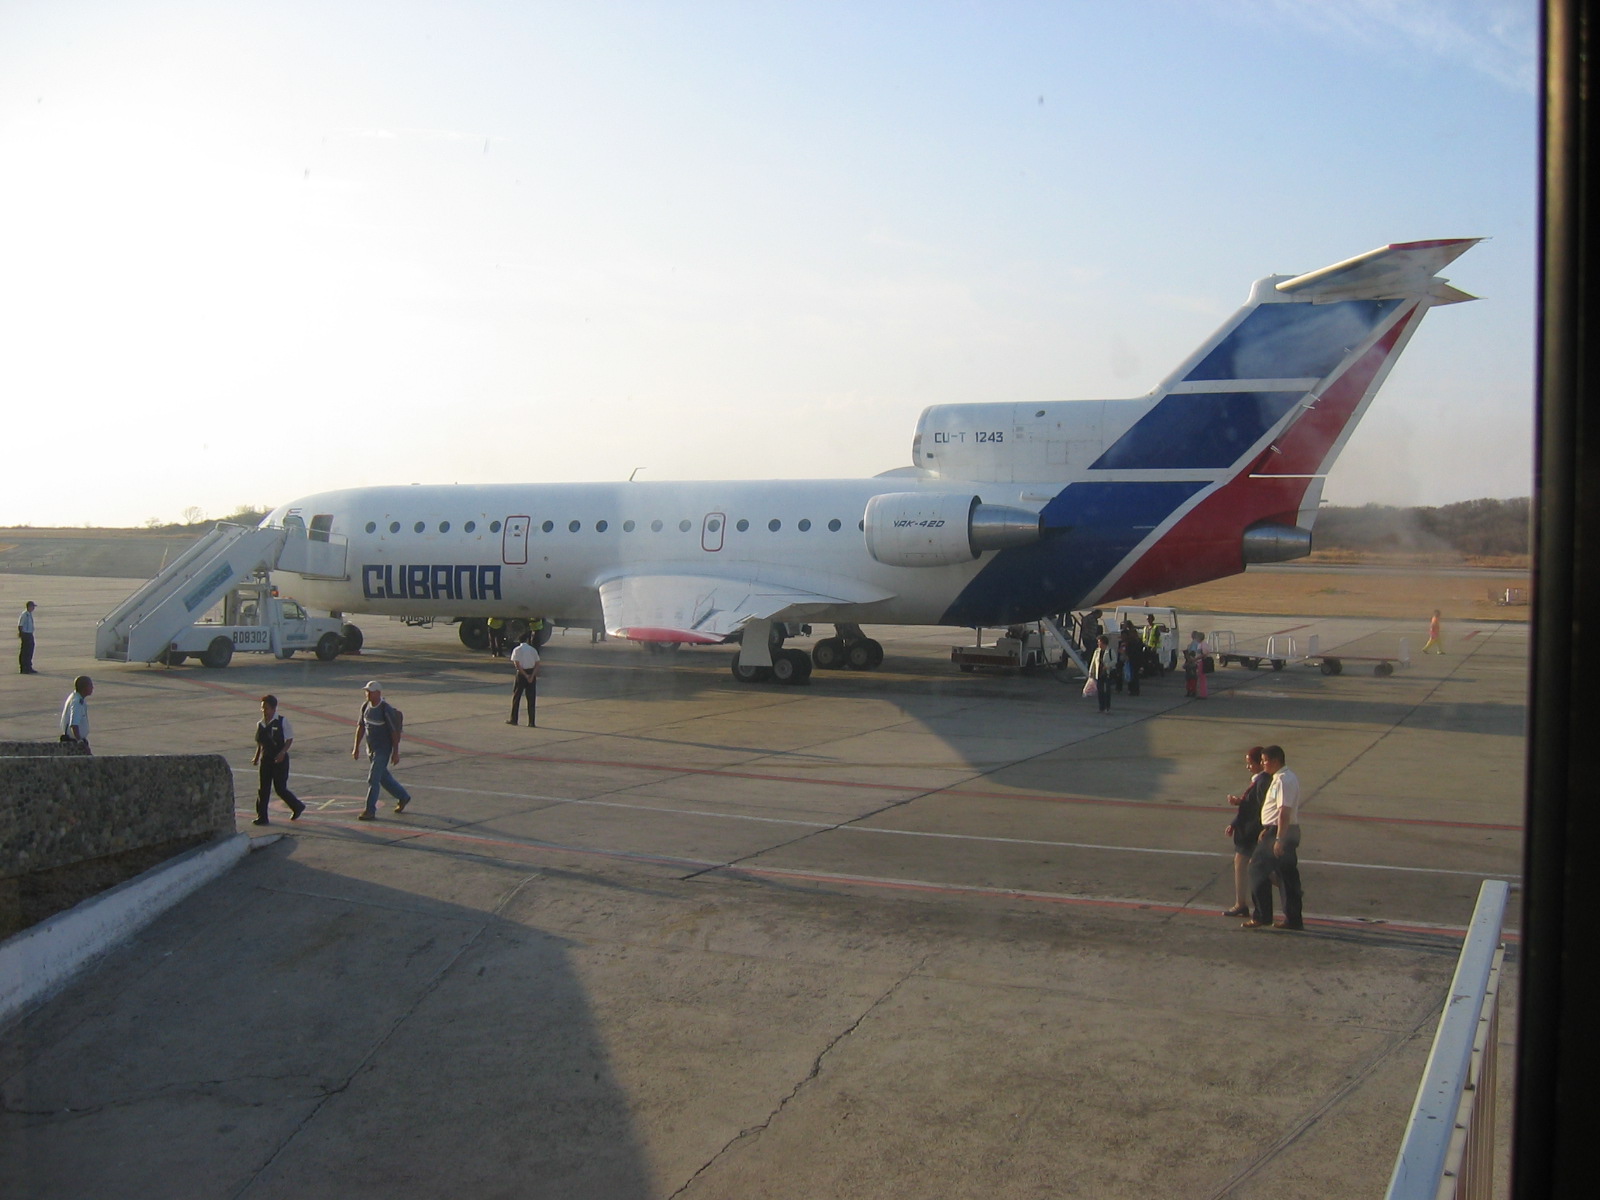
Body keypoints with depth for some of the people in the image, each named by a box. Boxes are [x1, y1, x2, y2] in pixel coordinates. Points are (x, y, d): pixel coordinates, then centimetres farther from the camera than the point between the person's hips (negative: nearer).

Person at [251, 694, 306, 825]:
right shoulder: (261, 724, 6)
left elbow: (290, 739, -7)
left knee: (280, 788, -2)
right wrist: (257, 757, 10)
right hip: (265, 759, 5)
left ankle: (297, 807, 21)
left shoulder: (282, 721, -9)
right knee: (263, 789, 4)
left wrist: (282, 752, -20)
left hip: (280, 760, -5)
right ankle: (262, 816, 10)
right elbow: (259, 743, 16)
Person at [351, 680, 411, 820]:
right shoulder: (366, 707, 2)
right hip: (371, 749, 8)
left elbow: (395, 731, -17)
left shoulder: (386, 709, -19)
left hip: (384, 750, -8)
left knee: (373, 779, -11)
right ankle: (403, 797, 37)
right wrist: (356, 747, 12)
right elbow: (361, 727, 12)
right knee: (384, 777, 18)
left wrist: (396, 752, -16)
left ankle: (370, 812, -5)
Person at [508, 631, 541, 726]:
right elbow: (537, 665, -4)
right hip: (532, 674, 2)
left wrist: (526, 675, -11)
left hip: (521, 674, -2)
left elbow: (517, 665, -13)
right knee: (531, 699, 4)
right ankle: (531, 722, 3)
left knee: (516, 697, 11)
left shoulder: (517, 650, -4)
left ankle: (513, 720, 14)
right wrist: (532, 676, -10)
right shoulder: (533, 650, 4)